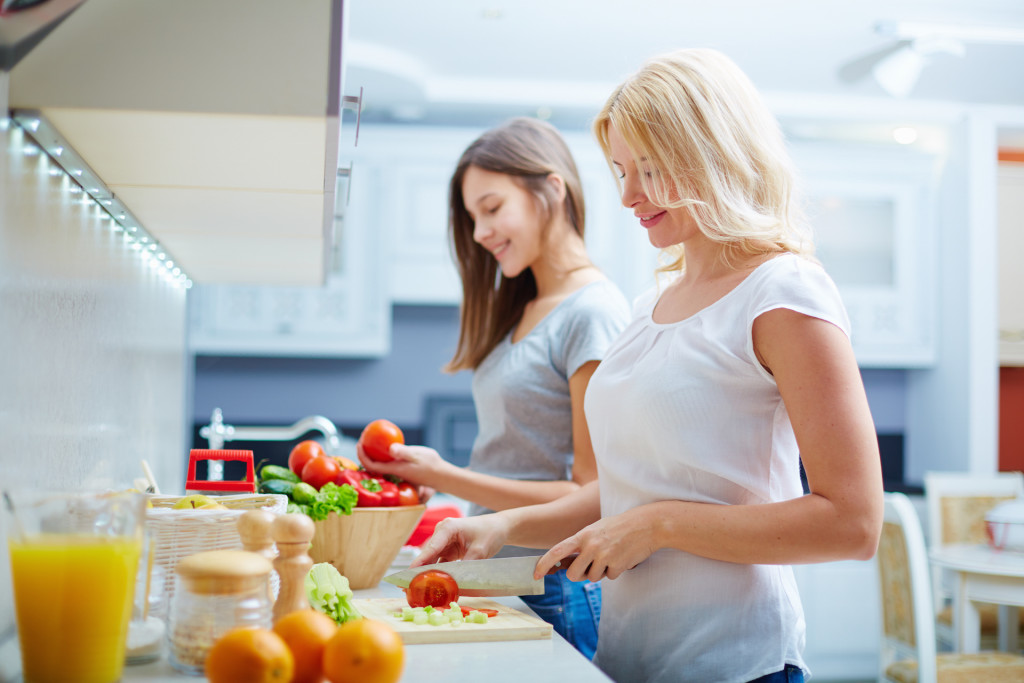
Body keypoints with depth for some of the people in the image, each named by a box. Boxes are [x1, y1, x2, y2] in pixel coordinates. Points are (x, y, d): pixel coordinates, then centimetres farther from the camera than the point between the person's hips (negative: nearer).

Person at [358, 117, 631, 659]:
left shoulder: (593, 313, -13)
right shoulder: (518, 311, 12)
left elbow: (590, 496, -16)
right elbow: (517, 462, 10)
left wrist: (444, 477, -16)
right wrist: (420, 474, -2)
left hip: (552, 596, -7)